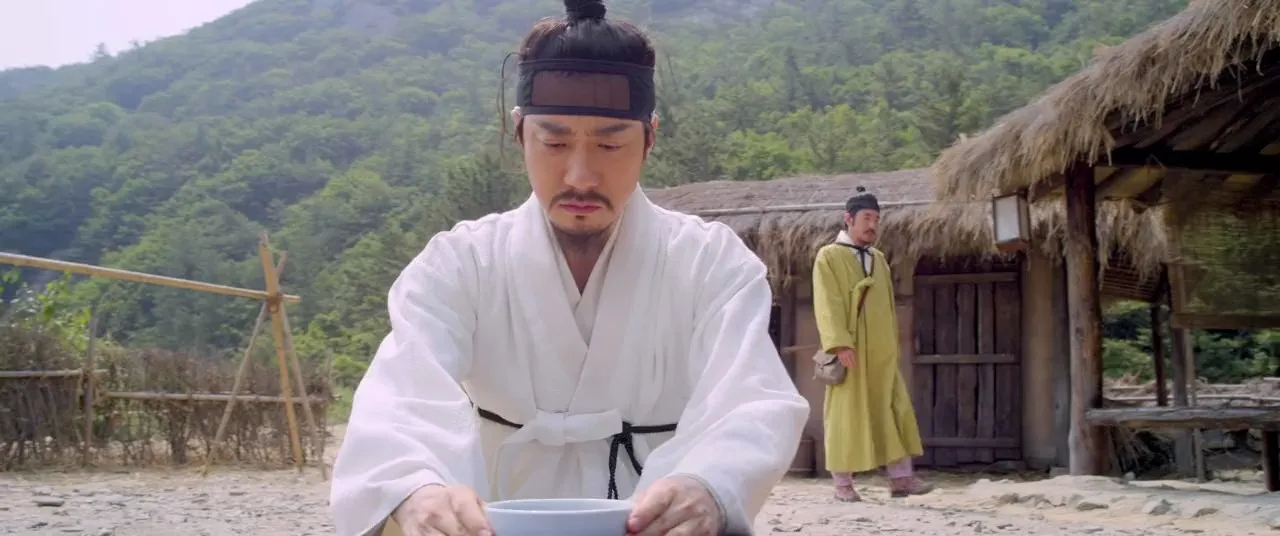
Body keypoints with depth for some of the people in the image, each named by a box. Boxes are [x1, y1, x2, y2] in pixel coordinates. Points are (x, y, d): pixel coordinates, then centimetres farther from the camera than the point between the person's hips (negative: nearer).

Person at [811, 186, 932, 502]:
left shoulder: (879, 259, 17)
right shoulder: (829, 257, -3)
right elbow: (827, 305, -12)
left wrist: (892, 346, 15)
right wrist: (840, 344, -22)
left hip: (881, 352, 6)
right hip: (849, 350, -6)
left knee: (893, 411, -1)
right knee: (846, 414, -2)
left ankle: (901, 477, 0)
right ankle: (843, 484, 3)